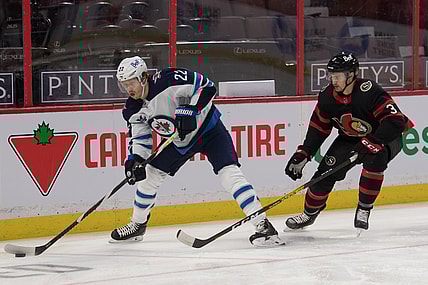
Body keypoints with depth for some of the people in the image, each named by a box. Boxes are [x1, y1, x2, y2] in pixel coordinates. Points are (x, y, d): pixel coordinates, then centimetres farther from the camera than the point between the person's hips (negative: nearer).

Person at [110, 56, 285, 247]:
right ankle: (137, 225, 30)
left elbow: (207, 86, -25)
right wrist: (135, 159, -15)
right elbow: (140, 138, 2)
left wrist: (190, 110, -33)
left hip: (208, 129, -7)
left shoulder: (167, 80, -28)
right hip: (180, 140, 7)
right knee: (150, 174, 8)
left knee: (228, 172, -23)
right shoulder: (133, 109, -6)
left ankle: (263, 226, -29)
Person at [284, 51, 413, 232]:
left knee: (374, 158, -36)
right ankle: (309, 213, 18)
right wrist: (303, 154, -3)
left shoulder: (370, 92, -32)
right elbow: (318, 127, 1)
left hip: (384, 138, -5)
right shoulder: (328, 96, -13)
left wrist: (371, 141, -46)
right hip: (349, 139, 5)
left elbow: (395, 121, -38)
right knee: (326, 172, -7)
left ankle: (364, 209, -17)